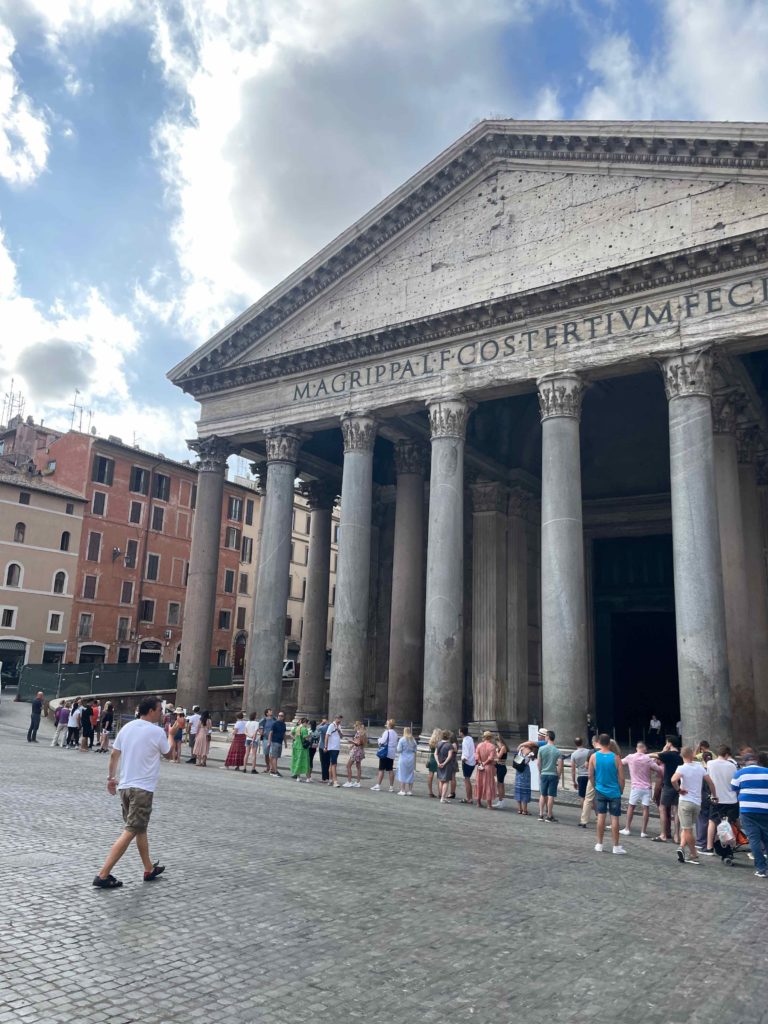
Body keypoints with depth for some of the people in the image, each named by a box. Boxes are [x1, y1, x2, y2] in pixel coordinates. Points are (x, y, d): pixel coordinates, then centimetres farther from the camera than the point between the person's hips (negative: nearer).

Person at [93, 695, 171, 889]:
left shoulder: (127, 727, 6)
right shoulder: (157, 732, -12)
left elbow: (114, 755, 11)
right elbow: (168, 755, 3)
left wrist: (111, 777, 20)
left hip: (124, 786, 8)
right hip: (142, 788, -8)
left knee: (141, 829, 19)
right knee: (130, 832, -4)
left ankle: (149, 869, 29)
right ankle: (103, 875, -7)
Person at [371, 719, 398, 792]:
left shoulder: (387, 732, -13)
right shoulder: (395, 733, 11)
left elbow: (382, 741, -15)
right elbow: (396, 744, 15)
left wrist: (379, 738, 3)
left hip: (385, 753, -7)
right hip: (392, 754, 7)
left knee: (381, 770, -2)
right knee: (390, 770, 9)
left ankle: (378, 785, -2)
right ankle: (391, 786, 10)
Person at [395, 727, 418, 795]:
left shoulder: (402, 740, -10)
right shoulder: (413, 740, 2)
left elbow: (399, 750, -10)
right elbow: (415, 752, 6)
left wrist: (397, 747, 11)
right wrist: (415, 762, 12)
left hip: (403, 759, -4)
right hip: (411, 759, 4)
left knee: (402, 775, 3)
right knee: (410, 775, 10)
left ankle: (402, 790, 2)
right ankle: (410, 791, 12)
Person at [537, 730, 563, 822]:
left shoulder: (541, 749, -5)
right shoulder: (557, 751, -5)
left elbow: (539, 763, 0)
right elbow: (560, 765, -10)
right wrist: (559, 775, 3)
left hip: (543, 774, 1)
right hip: (553, 775, -1)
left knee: (542, 795, 12)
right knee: (551, 796, 3)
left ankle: (541, 815, 14)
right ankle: (549, 816, 7)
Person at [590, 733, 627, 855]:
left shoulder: (594, 756, -5)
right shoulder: (616, 757, -9)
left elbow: (591, 775, 0)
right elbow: (621, 777, -6)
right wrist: (621, 790, 9)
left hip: (600, 791, 2)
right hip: (614, 792, -1)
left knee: (601, 816, 9)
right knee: (614, 818, 4)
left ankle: (599, 845, 16)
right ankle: (616, 846, 10)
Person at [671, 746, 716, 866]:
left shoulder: (682, 768, -12)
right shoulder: (700, 767, 3)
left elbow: (673, 780, -30)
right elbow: (710, 783, 7)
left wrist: (679, 790, -13)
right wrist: (714, 796, 20)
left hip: (685, 801, -5)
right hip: (697, 802, 5)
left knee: (687, 829, 4)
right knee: (688, 828, 18)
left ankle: (694, 856, 6)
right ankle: (682, 847, 3)